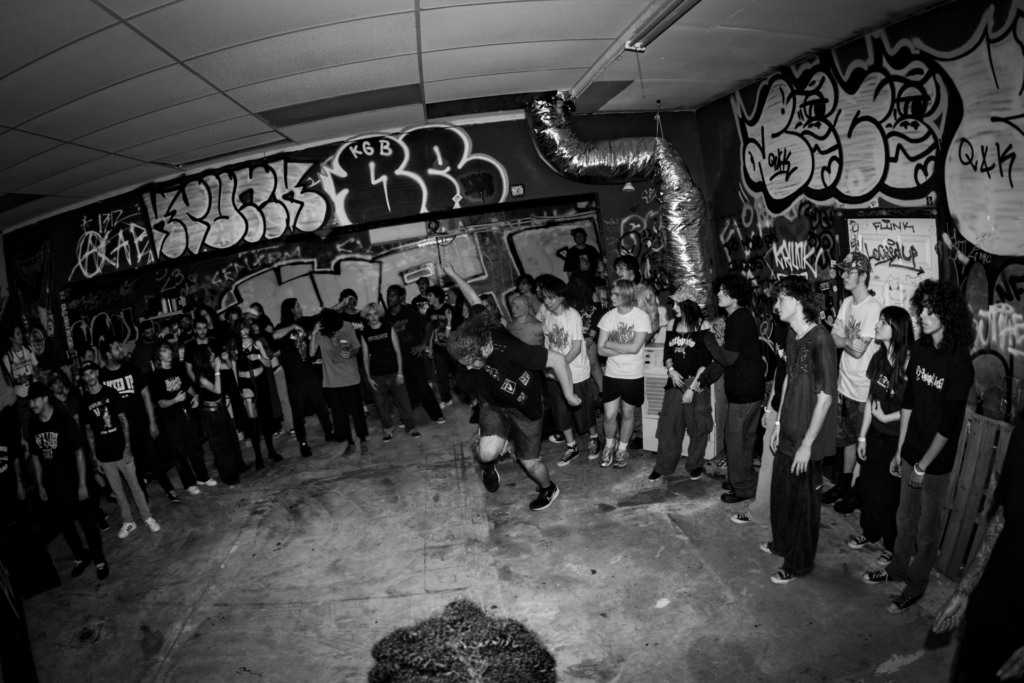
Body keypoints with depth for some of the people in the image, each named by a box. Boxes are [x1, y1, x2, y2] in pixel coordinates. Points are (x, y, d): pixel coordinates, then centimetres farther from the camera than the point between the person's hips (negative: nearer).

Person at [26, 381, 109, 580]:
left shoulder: (63, 419, -16)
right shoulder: (32, 424, -4)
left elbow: (79, 452, -12)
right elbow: (35, 456, 8)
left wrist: (82, 484, -13)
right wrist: (40, 485, 8)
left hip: (72, 482, -4)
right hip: (52, 486, 4)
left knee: (86, 522, 5)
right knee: (64, 524, 15)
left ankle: (100, 560, 20)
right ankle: (80, 557, 35)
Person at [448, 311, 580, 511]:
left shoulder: (509, 350, -39)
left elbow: (558, 360, -33)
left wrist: (569, 395, -20)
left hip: (526, 408, -3)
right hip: (494, 405, 3)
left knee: (530, 463, 10)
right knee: (488, 452, -25)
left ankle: (548, 489, 46)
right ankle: (487, 463, 15)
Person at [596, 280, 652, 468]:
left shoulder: (642, 317, -12)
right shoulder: (608, 316, -4)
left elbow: (634, 348, -20)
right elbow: (601, 350, -8)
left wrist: (610, 344, -12)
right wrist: (625, 349, -17)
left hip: (633, 376, -2)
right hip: (612, 374, 2)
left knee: (627, 414, 11)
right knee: (609, 415, 2)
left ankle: (621, 450, 31)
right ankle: (609, 446, 29)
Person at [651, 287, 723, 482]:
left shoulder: (703, 328, -9)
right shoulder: (673, 325, 6)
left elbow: (706, 362, -11)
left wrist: (692, 387, -15)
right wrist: (671, 370, -9)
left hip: (697, 383, -4)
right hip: (675, 382, 4)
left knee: (697, 427, 7)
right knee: (667, 425, 4)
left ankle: (695, 465, 24)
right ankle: (663, 466, 15)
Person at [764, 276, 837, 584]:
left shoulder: (820, 341, -24)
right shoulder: (792, 336, 3)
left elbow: (825, 397, -22)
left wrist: (807, 444, -19)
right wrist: (779, 423, 15)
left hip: (807, 440, -8)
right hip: (788, 432, 8)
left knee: (802, 500, 9)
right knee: (780, 491, 22)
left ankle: (800, 562, 27)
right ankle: (783, 543, 44)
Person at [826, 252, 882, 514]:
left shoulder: (873, 308, -20)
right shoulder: (847, 303, 5)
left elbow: (858, 350, -20)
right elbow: (833, 338, 5)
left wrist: (843, 340, -5)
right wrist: (850, 340, -14)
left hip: (864, 389, -7)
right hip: (845, 383, 7)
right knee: (847, 438, 18)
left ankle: (859, 492, 23)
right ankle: (843, 485, 32)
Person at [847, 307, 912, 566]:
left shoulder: (909, 362, -21)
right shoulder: (878, 356, 0)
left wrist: (885, 417, -9)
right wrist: (862, 435, 9)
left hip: (897, 438, -5)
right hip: (875, 434, 6)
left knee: (890, 490, 7)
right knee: (868, 483, 15)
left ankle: (891, 545, 26)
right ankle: (869, 531, 36)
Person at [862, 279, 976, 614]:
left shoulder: (959, 363, -19)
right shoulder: (920, 349, -1)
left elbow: (949, 424, -18)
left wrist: (924, 465, -13)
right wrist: (900, 450, 9)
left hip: (937, 461, -5)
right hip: (911, 452, 5)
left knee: (927, 527, 12)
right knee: (905, 517, 21)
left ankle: (915, 584, 29)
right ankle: (898, 568, 40)